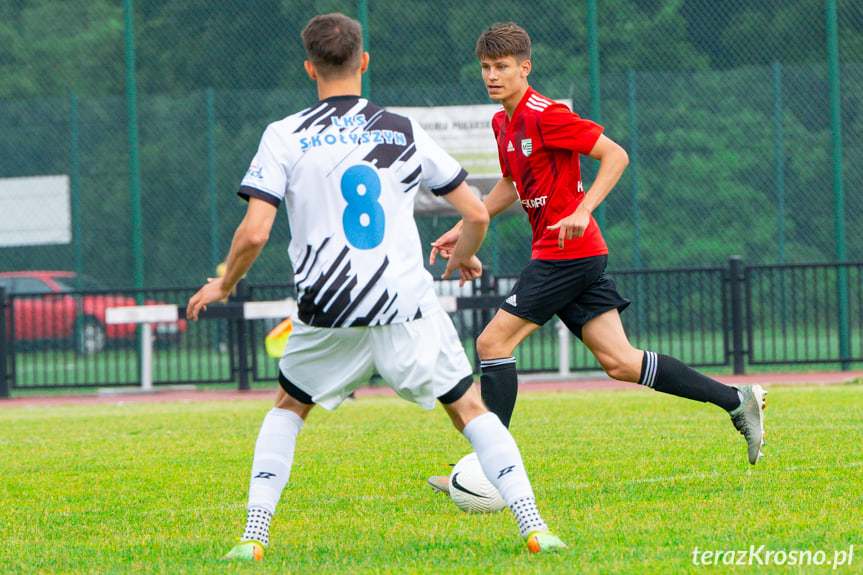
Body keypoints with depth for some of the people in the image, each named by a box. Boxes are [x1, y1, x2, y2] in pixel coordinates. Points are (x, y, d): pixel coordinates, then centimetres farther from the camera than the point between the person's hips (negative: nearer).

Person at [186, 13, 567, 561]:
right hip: (408, 308, 0)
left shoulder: (285, 136, 1)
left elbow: (254, 233, -7)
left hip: (329, 315, 0)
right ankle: (534, 526, 0)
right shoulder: (404, 131, 7)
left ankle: (253, 536, 11)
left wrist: (224, 285, 12)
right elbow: (477, 214, 8)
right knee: (470, 409, 13)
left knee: (289, 407, 23)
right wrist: (464, 256, 30)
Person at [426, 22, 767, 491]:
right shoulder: (503, 123, 15)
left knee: (493, 343, -8)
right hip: (580, 257, 9)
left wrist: (582, 211, -25)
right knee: (619, 362, 4)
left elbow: (615, 155, -16)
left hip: (566, 252, -9)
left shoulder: (545, 115, -13)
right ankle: (736, 400, 8)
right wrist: (463, 228, 24)